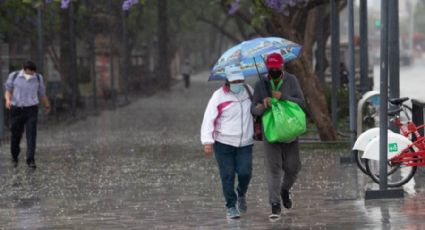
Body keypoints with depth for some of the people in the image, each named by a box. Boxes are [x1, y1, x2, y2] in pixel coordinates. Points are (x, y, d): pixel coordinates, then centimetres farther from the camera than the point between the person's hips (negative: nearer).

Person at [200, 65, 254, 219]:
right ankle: (231, 207, 11)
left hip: (245, 143, 3)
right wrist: (207, 141, -21)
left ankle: (241, 195, 24)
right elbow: (209, 119, -14)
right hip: (224, 143, -3)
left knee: (245, 172, -7)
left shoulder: (248, 90, 5)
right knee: (227, 176, -2)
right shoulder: (219, 96, -10)